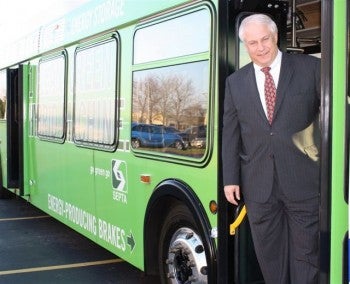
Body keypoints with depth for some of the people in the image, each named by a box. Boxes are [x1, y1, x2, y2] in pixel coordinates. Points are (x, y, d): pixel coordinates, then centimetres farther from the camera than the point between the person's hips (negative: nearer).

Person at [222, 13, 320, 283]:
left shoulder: (311, 68, 0)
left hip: (303, 180, -2)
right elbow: (230, 133, 10)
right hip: (258, 184, 3)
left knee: (306, 251, 5)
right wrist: (230, 179, 5)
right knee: (268, 253, 12)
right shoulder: (235, 82, 9)